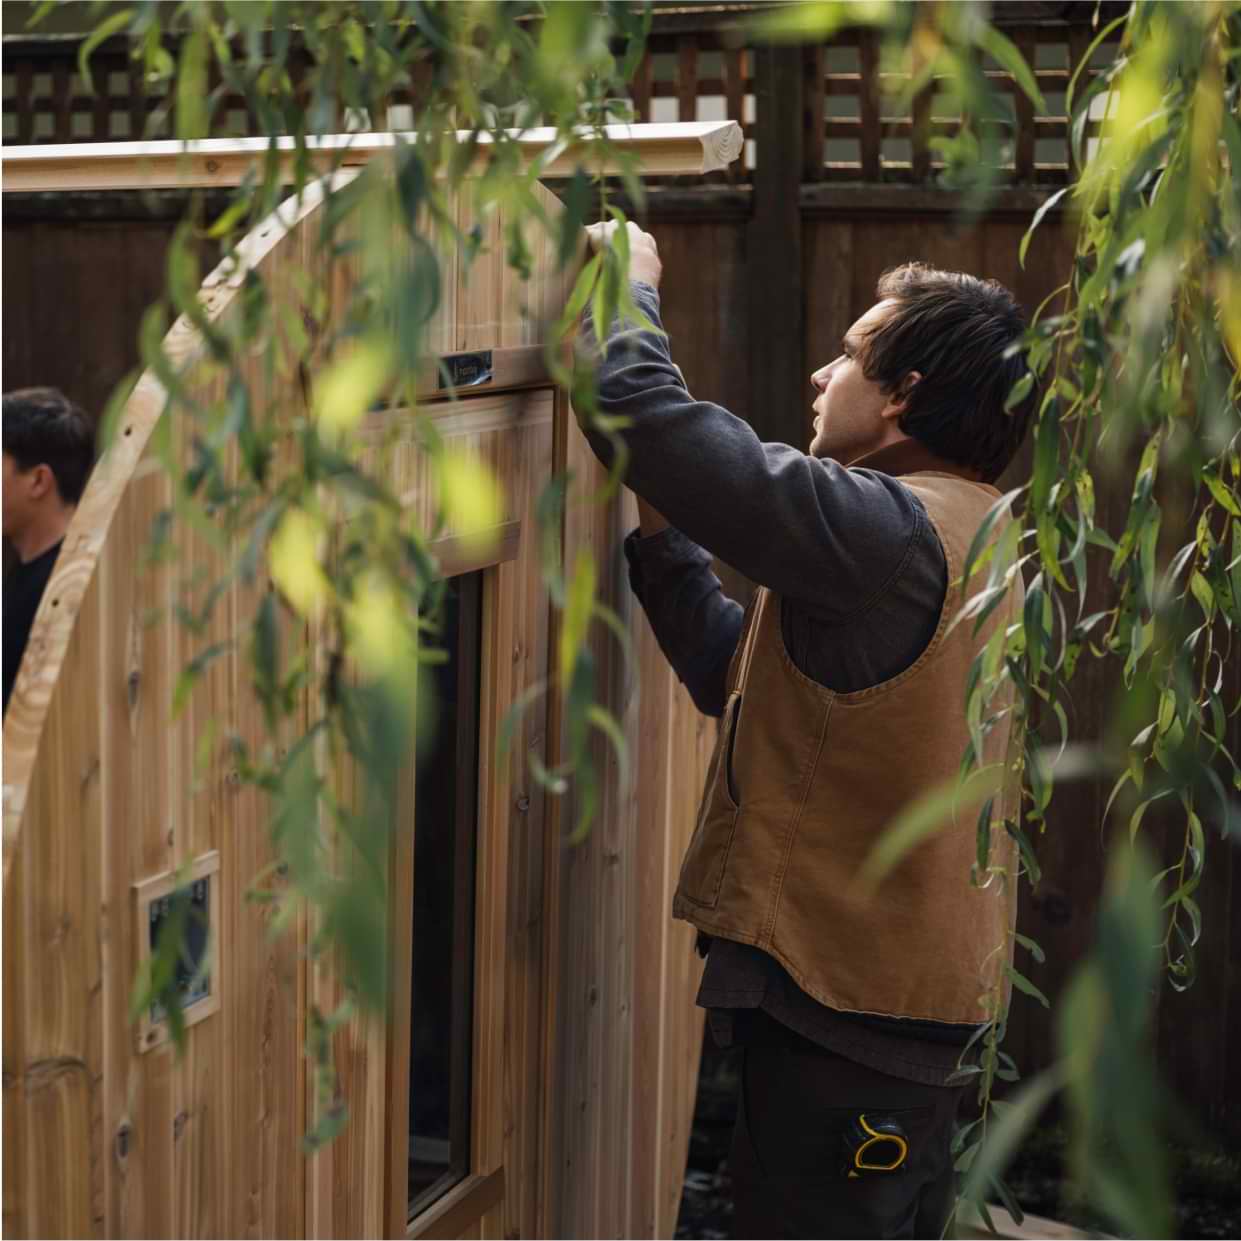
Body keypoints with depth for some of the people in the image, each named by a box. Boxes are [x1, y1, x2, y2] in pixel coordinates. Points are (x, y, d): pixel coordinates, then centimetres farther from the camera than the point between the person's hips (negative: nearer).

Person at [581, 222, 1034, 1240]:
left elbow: (640, 415, -25)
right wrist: (659, 532, 11)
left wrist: (628, 285, -6)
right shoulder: (966, 536, 12)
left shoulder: (888, 533, -20)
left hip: (843, 998, -10)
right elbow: (740, 673, 16)